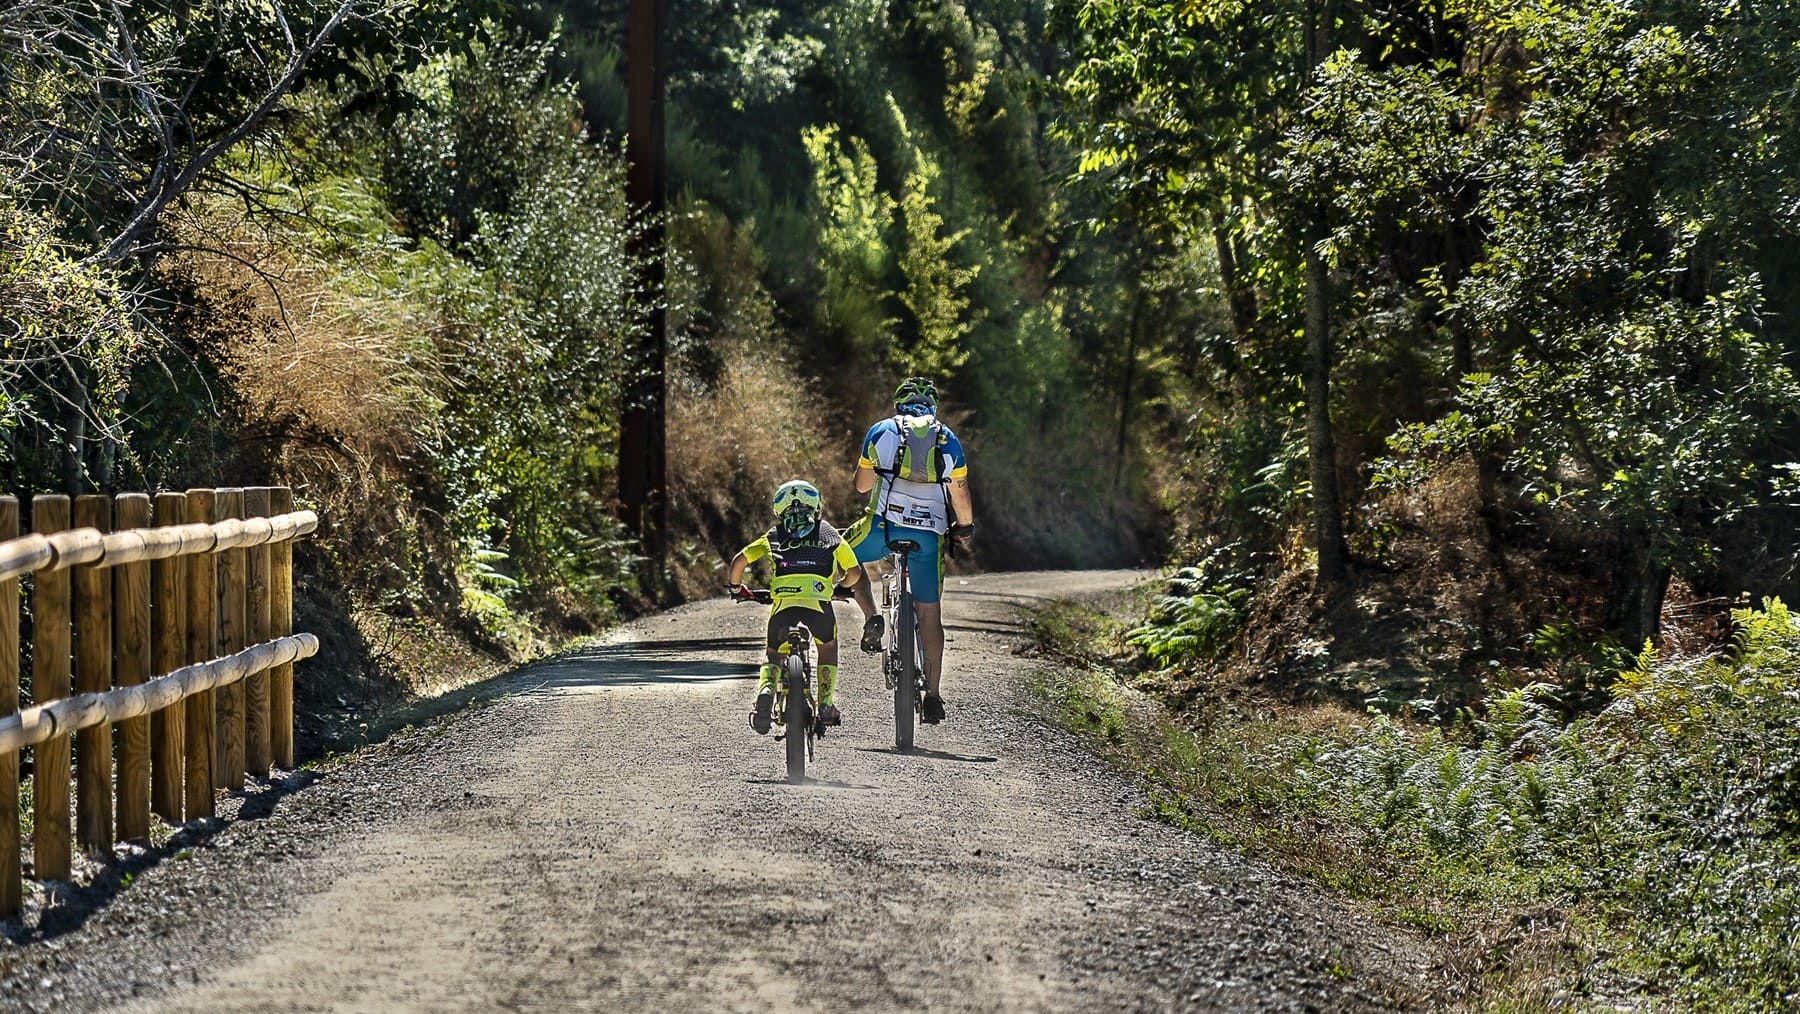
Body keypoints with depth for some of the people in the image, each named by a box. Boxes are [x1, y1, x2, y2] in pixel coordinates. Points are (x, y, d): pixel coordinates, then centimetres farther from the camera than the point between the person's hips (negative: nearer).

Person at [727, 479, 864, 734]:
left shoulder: (773, 538, 24)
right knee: (828, 646, 30)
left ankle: (766, 689, -10)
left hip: (782, 607, 0)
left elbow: (739, 561, 16)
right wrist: (838, 587, 45)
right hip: (819, 607, 0)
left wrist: (736, 588, 34)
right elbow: (854, 572, 24)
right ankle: (826, 706, 23)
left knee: (774, 656, 22)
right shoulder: (830, 535, 24)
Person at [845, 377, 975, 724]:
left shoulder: (882, 431, 9)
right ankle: (933, 694, 8)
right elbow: (961, 496, 14)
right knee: (929, 613, 10)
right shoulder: (949, 440, 13)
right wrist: (965, 527, 33)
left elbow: (861, 485, 14)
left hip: (884, 523, -2)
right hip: (928, 534, 2)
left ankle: (871, 618, 5)